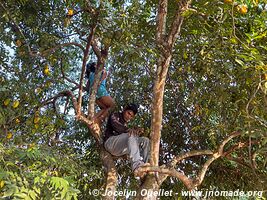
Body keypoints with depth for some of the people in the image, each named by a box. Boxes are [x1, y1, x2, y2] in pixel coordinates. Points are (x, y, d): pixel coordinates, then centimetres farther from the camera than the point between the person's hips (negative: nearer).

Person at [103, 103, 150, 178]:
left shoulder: (125, 124, 30)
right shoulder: (115, 115, 11)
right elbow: (115, 124, -13)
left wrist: (137, 131, -10)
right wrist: (128, 130, -29)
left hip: (120, 148, 7)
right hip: (110, 142, -7)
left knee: (145, 140, -9)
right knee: (131, 135, -33)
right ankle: (137, 165, -51)